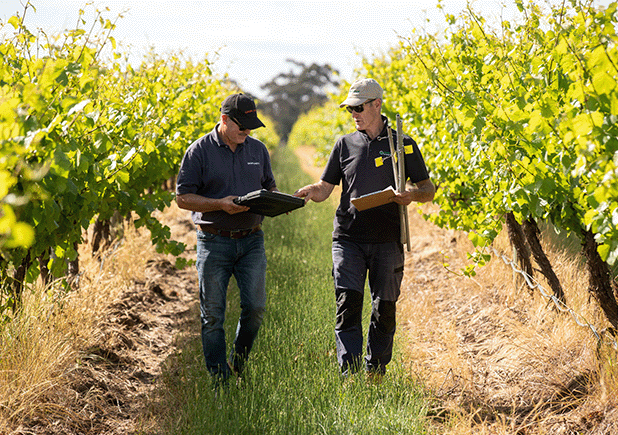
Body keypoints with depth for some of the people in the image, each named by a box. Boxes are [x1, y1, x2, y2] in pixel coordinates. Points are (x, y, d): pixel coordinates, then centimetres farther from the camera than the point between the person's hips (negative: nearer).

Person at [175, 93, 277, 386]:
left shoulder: (258, 149, 9)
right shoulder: (200, 151, -5)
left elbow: (269, 187, 22)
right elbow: (183, 198, -5)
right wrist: (220, 204, -18)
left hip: (251, 241, 3)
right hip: (214, 243, -3)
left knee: (255, 307, -4)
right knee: (213, 317, 1)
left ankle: (238, 364, 20)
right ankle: (219, 383, 11)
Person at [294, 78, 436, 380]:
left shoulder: (403, 145, 6)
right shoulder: (344, 145, 11)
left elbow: (428, 190, 9)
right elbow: (325, 189, 11)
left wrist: (412, 194, -13)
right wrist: (307, 192, -11)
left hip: (387, 241, 0)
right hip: (348, 239, 1)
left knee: (384, 310, 6)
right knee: (348, 305, -11)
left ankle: (376, 372, 20)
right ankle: (350, 374, -12)